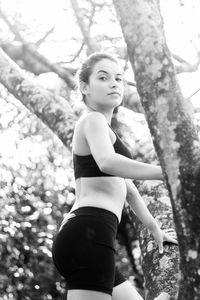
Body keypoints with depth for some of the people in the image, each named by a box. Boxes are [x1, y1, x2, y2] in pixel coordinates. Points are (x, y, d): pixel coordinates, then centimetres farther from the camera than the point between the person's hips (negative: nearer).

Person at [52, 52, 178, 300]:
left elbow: (128, 188, 39)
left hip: (84, 238, 10)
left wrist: (155, 229, 45)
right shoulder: (93, 120, 0)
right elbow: (107, 162, -23)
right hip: (88, 235, -10)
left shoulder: (102, 130, 31)